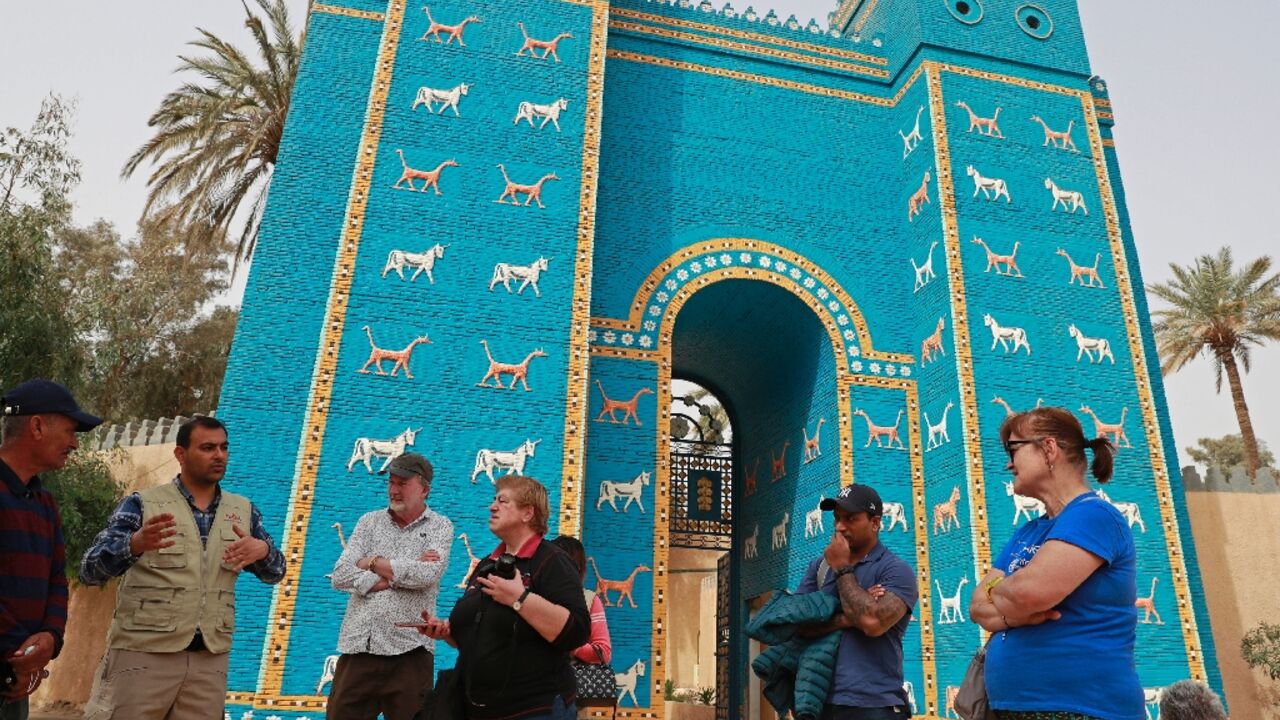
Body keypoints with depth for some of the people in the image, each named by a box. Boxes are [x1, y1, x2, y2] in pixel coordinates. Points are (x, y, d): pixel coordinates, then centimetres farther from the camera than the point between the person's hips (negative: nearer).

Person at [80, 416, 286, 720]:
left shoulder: (243, 510, 9)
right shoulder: (143, 504, -2)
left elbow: (274, 573, 10)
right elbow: (89, 570, -8)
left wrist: (262, 550, -14)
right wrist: (135, 544, -30)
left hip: (210, 659, 3)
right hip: (144, 653, -3)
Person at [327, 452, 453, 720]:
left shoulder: (440, 526, 3)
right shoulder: (369, 521, 10)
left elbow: (427, 575, -16)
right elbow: (340, 576, -2)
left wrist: (373, 562, -5)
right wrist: (402, 574, -10)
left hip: (408, 651, -3)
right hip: (358, 647, 3)